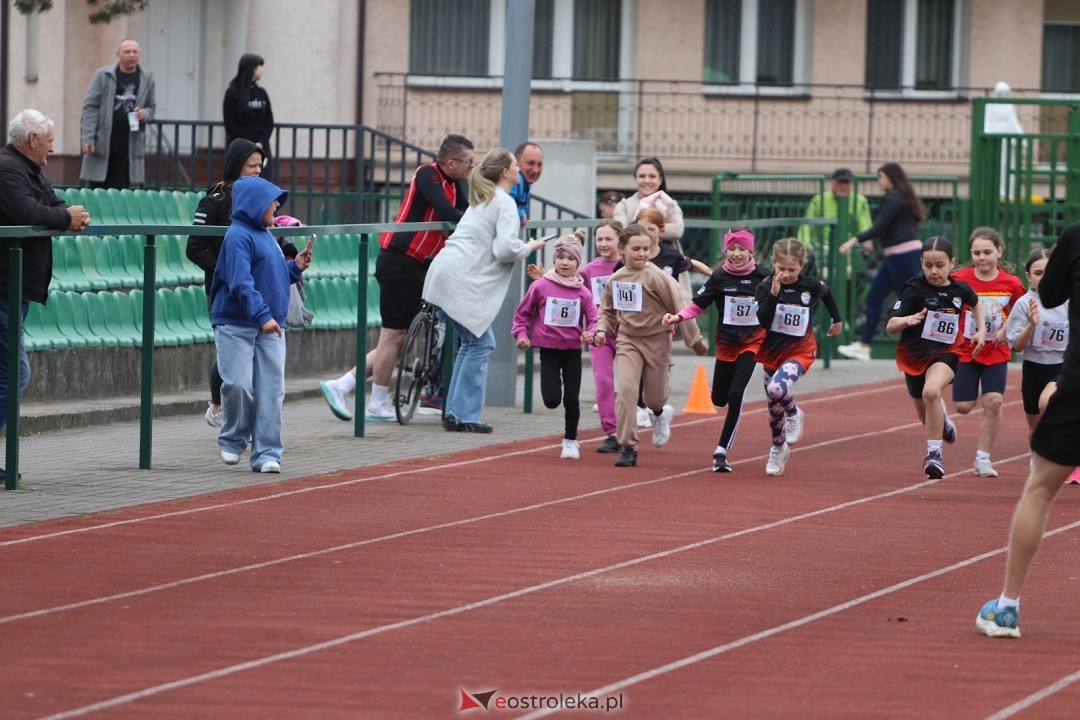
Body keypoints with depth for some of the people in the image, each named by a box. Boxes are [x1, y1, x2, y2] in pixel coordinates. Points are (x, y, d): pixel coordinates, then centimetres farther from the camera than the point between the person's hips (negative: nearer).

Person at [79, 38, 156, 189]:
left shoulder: (147, 79, 8)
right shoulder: (102, 75, 0)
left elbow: (151, 107, 19)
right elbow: (90, 107, -2)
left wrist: (144, 114, -7)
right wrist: (87, 138, -11)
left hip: (128, 147, 2)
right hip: (102, 143, -2)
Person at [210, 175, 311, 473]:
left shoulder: (267, 236, 14)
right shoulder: (238, 236, -12)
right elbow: (241, 283, -22)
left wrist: (295, 267, 8)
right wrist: (262, 315, -30)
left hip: (270, 327, 7)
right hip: (236, 325, -7)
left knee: (271, 390, 0)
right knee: (238, 385, -11)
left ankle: (267, 453, 3)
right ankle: (232, 441, 13)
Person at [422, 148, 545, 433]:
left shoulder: (482, 200, 22)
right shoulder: (505, 203, -8)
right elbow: (505, 248, -17)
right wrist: (530, 247, 0)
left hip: (446, 276, 10)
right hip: (462, 282, -10)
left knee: (472, 342, 16)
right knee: (481, 343, -5)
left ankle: (455, 412, 15)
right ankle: (463, 415, -8)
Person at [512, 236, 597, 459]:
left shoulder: (582, 292, -2)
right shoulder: (540, 287, -5)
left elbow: (593, 319, 0)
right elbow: (522, 313, 3)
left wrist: (591, 333, -20)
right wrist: (521, 334, -9)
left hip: (573, 351, 1)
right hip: (548, 350, -1)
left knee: (571, 399, -2)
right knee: (552, 400, -8)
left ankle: (570, 440, 17)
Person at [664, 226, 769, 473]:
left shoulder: (762, 277, -9)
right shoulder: (719, 277, -6)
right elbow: (698, 304, -6)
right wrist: (678, 317, -21)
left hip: (752, 341, -2)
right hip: (726, 342, 2)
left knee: (736, 394, -16)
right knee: (719, 399, 10)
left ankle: (721, 451, -12)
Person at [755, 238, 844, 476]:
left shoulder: (810, 286, -10)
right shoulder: (766, 287, -12)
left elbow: (827, 293, 14)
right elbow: (763, 322, -21)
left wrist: (837, 320, 26)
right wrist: (773, 294, -30)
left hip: (799, 352, -3)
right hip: (772, 352, 3)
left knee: (777, 389, -31)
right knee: (774, 407, 12)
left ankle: (794, 414, 1)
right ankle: (778, 449, 34)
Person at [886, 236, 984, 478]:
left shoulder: (960, 289, -6)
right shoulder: (914, 289, -16)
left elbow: (976, 302, 20)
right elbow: (890, 326, -21)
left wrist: (981, 330, 8)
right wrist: (906, 320, -42)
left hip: (945, 354, -1)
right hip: (914, 355, 1)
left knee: (931, 391, -33)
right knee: (926, 416, 18)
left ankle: (934, 453, -23)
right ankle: (943, 421, 58)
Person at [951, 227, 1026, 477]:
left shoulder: (1011, 284, -6)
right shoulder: (960, 280, -11)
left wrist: (1007, 329, -7)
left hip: (996, 352, 1)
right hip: (965, 351, -1)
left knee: (994, 402, -10)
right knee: (963, 406, 0)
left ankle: (983, 458, 3)